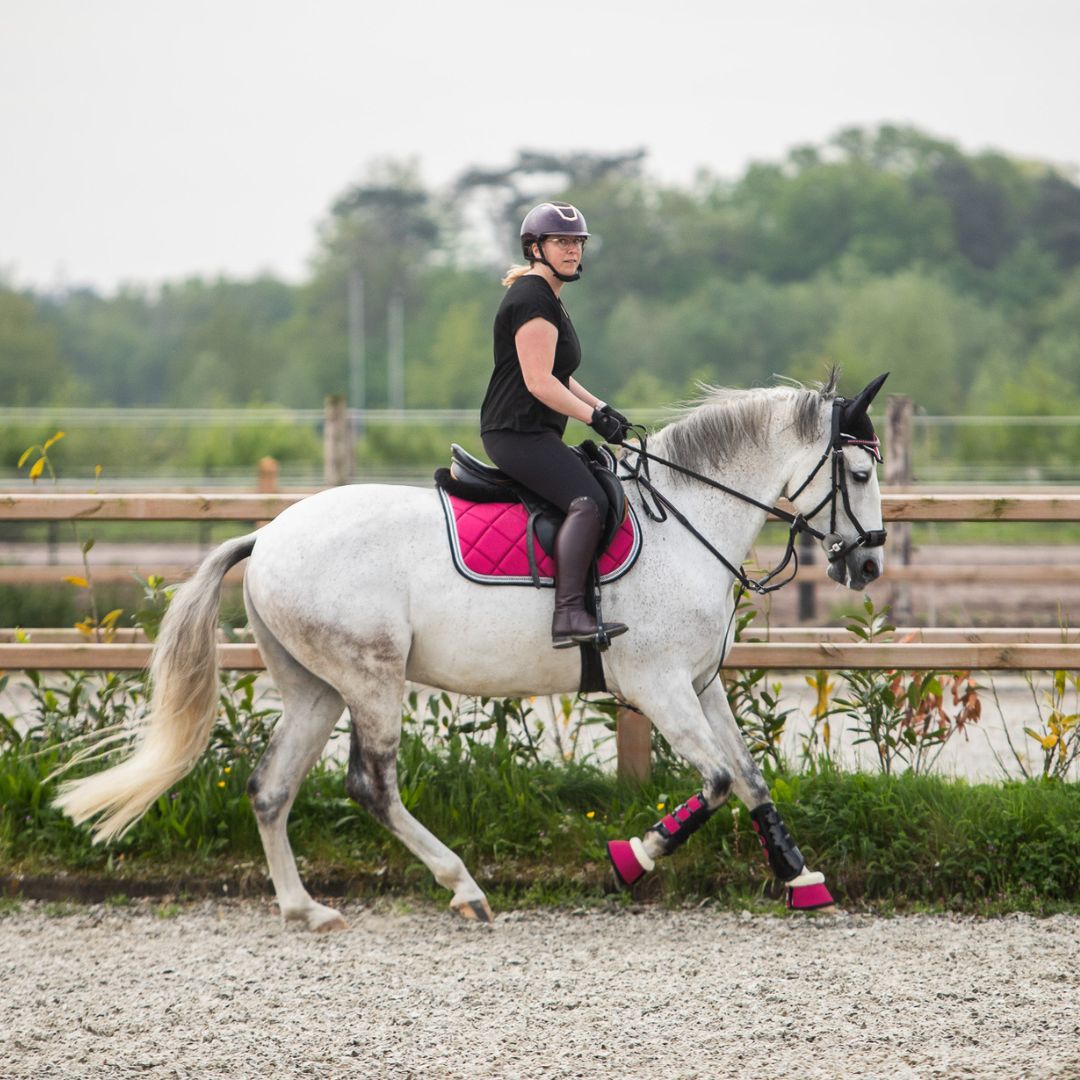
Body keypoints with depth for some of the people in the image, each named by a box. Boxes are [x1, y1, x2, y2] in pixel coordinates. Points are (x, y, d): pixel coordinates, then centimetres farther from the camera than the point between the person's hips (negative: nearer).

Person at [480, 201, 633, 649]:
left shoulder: (546, 297, 20)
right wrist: (595, 417, -16)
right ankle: (568, 615, -37)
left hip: (533, 434, 11)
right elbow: (538, 382, -20)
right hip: (517, 432, -11)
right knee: (588, 501, -27)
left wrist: (600, 406, 16)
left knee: (607, 479, 18)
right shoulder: (533, 300, -13)